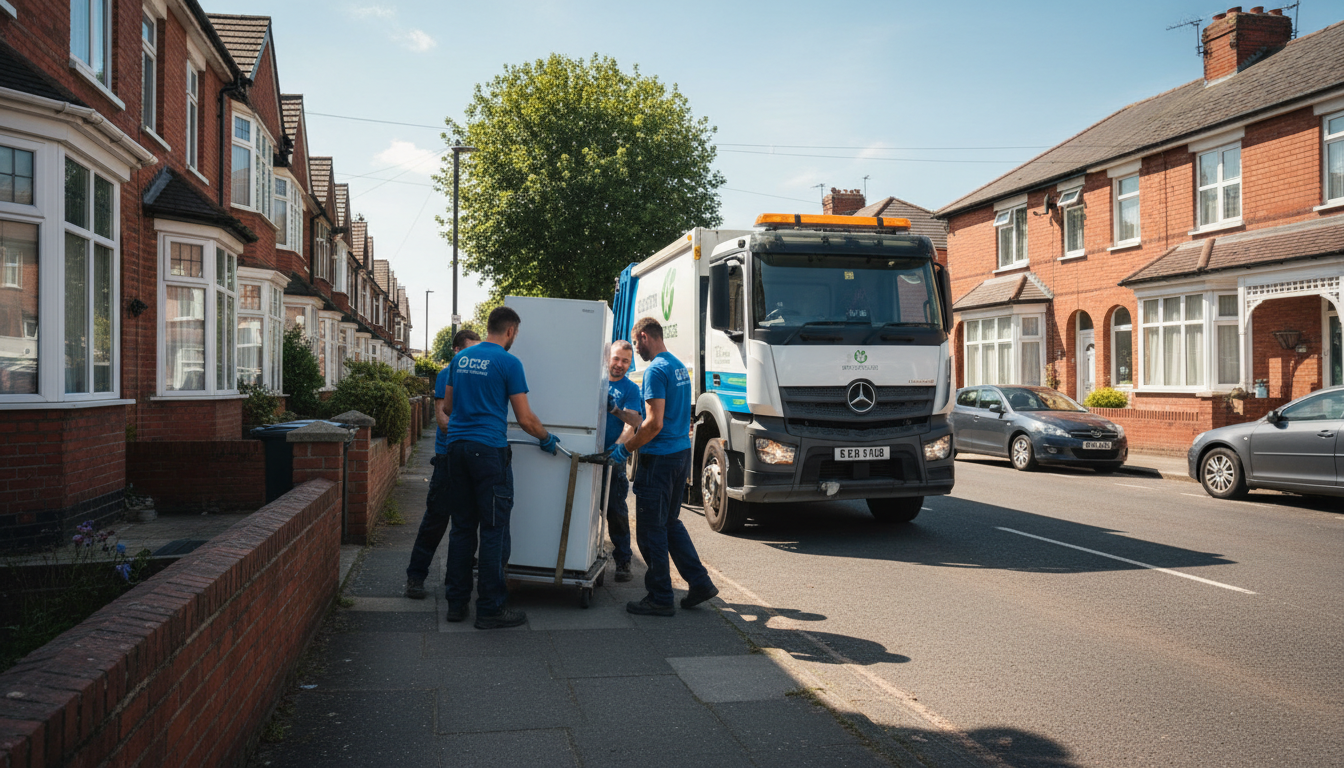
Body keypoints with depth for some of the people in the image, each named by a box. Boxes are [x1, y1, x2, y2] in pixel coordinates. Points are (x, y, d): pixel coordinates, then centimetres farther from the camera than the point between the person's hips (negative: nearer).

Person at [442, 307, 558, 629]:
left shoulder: (461, 358, 12)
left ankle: (456, 602, 18)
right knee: (493, 530, 0)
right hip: (489, 449, -7)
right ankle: (490, 609, 4)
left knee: (462, 527, 13)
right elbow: (525, 419, -7)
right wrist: (548, 439, 10)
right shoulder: (508, 363, -7)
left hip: (457, 445, 7)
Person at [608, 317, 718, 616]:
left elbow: (654, 424, -23)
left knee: (651, 530, 1)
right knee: (670, 523, 19)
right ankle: (700, 582, 18)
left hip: (659, 458, -9)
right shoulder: (680, 366, 13)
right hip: (682, 452, 9)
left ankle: (660, 598, 7)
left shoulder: (656, 370, -16)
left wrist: (624, 450, -12)